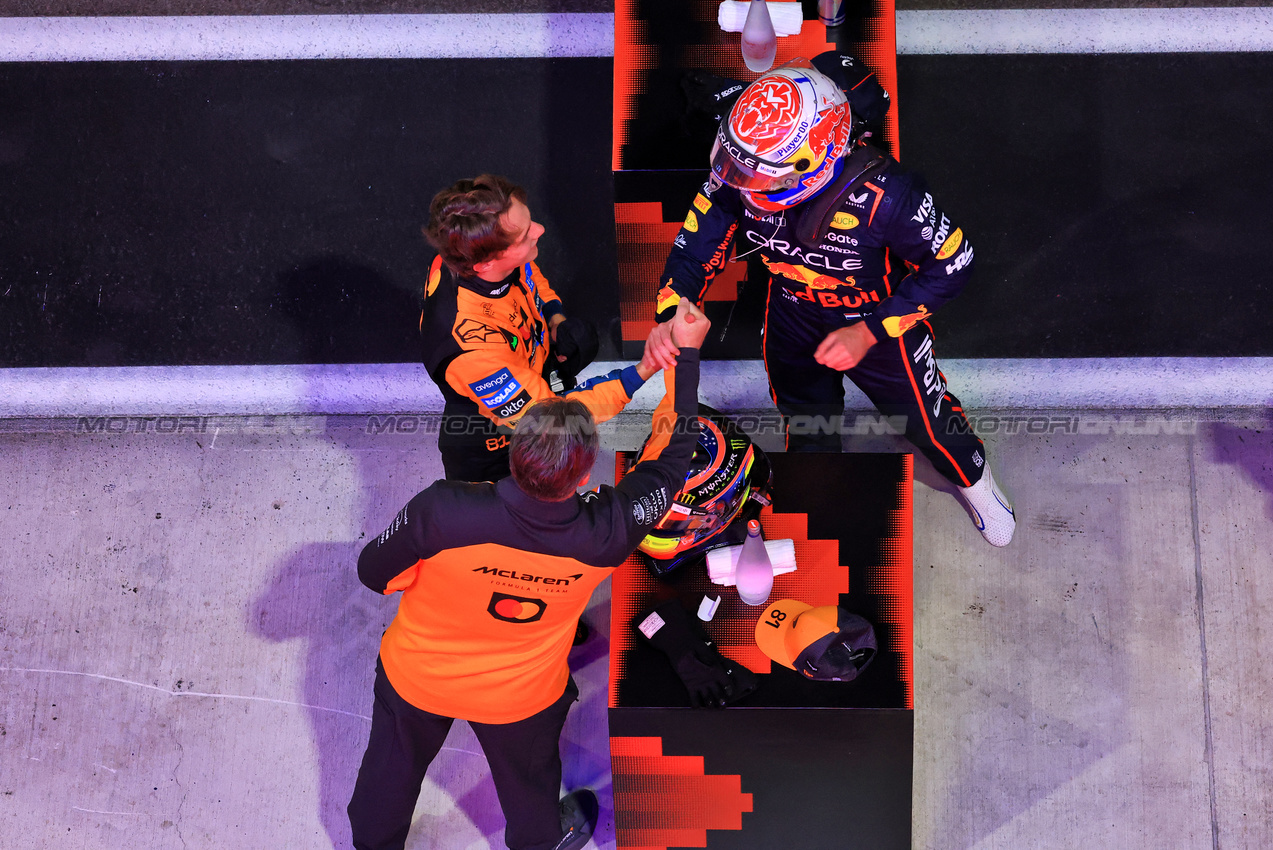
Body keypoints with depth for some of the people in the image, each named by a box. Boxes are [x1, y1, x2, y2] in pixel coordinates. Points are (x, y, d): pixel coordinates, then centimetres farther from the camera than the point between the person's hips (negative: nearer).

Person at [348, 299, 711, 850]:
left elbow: (376, 574, -20)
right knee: (527, 776, 33)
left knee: (393, 765, 31)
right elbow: (672, 452, -18)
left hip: (415, 677, 0)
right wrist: (686, 351, -10)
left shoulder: (441, 512, -40)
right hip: (519, 699, 0)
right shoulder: (605, 535, -35)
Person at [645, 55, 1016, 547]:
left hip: (876, 322, -3)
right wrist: (669, 315, -33)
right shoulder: (738, 174, -28)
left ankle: (974, 480, 52)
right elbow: (696, 244, -15)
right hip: (792, 318, 3)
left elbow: (951, 266, -26)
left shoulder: (883, 195, -39)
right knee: (806, 429, 24)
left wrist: (868, 333, -29)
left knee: (926, 420, 17)